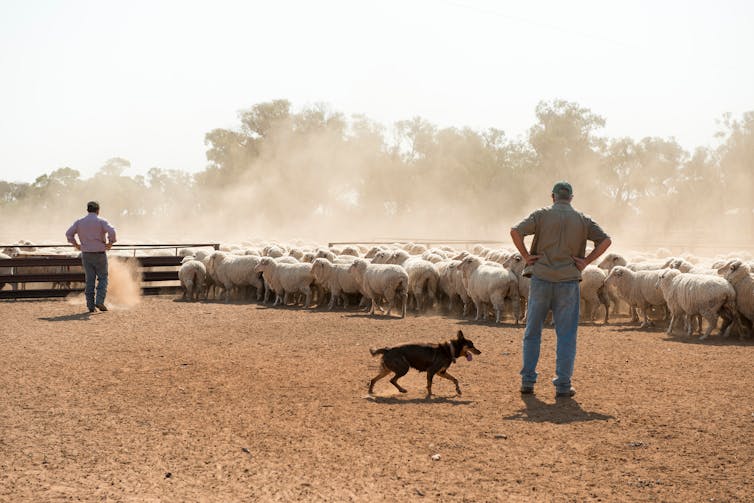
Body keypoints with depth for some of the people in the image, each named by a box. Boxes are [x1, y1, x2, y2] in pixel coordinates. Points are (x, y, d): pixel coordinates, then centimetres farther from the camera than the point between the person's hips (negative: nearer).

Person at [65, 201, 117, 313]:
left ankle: (90, 305, 4)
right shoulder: (101, 221, -6)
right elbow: (111, 231, -21)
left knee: (89, 280, 8)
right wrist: (110, 243, -8)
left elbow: (69, 233, 0)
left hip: (86, 254, 3)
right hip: (99, 254, -3)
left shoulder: (79, 222, 5)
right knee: (102, 278, 7)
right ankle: (99, 301, -8)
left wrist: (76, 245, 9)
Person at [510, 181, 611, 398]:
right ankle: (563, 385, 3)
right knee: (566, 334, 5)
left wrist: (526, 255, -2)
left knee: (532, 331, 10)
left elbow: (515, 231, -10)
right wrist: (586, 261, 1)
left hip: (540, 278, 0)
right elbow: (605, 240, 0)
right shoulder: (582, 219, 7)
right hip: (568, 282, 0)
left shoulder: (542, 215, 3)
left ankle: (527, 381, 11)